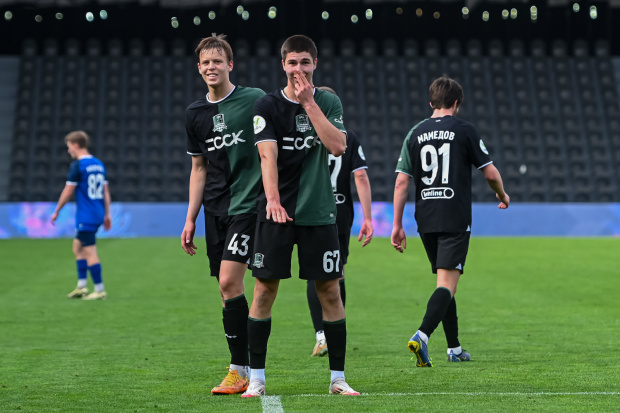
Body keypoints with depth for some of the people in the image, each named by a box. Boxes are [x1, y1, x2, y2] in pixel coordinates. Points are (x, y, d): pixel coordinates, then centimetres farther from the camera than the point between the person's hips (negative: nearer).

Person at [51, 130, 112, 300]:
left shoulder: (77, 165, -11)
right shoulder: (99, 164, 12)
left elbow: (68, 192, -9)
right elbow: (106, 192, 14)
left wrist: (56, 211, 2)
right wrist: (107, 214, 19)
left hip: (85, 216, -9)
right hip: (98, 214, 9)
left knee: (90, 253, -4)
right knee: (77, 247, 19)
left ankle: (100, 290, -2)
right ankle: (81, 286, 17)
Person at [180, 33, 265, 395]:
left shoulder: (255, 100, -4)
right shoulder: (195, 114, 12)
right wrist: (191, 219, 15)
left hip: (247, 203, -6)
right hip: (215, 211, 6)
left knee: (229, 282, -16)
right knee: (227, 289, 5)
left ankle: (241, 370, -8)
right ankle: (241, 369, 13)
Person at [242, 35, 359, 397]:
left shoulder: (329, 102, 6)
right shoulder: (268, 105, 0)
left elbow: (337, 146, -10)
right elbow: (268, 156, -12)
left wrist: (309, 102, -12)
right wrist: (273, 200, -27)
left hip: (319, 211, 1)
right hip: (277, 212, -1)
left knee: (330, 291, 1)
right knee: (265, 290, -3)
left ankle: (338, 378, 10)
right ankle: (257, 378, 6)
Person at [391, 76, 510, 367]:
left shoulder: (416, 133, 7)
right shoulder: (464, 131, -2)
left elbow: (401, 181, 4)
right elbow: (490, 172, 1)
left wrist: (397, 225, 7)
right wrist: (502, 196, 22)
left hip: (425, 220, 5)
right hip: (455, 220, -5)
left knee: (446, 284, 17)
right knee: (447, 283, -9)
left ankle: (454, 348, 22)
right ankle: (421, 335, -30)